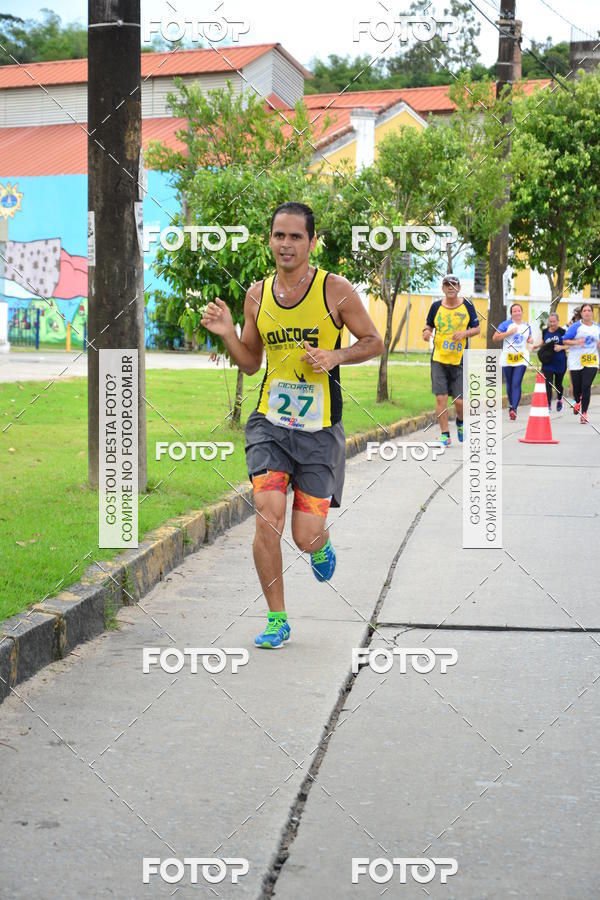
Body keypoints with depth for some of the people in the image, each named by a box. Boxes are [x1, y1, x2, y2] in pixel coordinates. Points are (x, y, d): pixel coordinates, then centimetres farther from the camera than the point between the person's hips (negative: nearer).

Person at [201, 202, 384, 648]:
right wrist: (227, 333, -4)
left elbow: (374, 342, 3)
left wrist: (336, 355, -15)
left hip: (320, 430, -2)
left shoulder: (335, 289, -6)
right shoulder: (257, 294, 5)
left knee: (306, 538, -3)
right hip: (270, 423, 2)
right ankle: (277, 619, 3)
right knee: (268, 517, -14)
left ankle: (322, 544, 38)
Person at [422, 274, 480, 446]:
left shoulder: (467, 305, 1)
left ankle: (460, 422, 31)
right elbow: (429, 325, 15)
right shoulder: (436, 306, 4)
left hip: (460, 360, -1)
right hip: (439, 359, 1)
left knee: (459, 400, -2)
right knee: (440, 398, -6)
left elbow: (477, 328, 6)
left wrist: (464, 333, -14)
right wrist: (426, 331, -8)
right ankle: (445, 434, 5)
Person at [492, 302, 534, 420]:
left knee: (517, 383, -14)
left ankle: (514, 409, -23)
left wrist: (531, 340, 6)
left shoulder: (527, 326, 11)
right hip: (507, 359, 0)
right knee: (509, 384, 11)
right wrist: (509, 333, -15)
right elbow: (495, 337, -6)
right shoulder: (506, 324, -1)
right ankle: (511, 405, 31)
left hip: (521, 359, 0)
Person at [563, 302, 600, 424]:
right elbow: (565, 340, -5)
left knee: (586, 386, -10)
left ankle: (584, 413, -4)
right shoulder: (576, 326, -3)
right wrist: (576, 342, -20)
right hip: (576, 362, -1)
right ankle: (577, 402, 44)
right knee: (577, 387, 7)